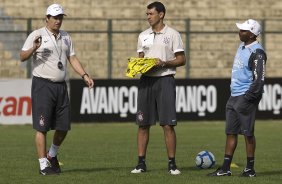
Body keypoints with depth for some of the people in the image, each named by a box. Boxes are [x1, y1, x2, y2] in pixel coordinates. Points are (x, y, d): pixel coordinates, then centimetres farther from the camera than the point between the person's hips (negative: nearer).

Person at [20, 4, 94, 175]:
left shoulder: (66, 37, 15)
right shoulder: (37, 35, -4)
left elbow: (72, 58, 17)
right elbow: (22, 57, -9)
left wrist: (85, 75, 4)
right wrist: (34, 48, -29)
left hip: (61, 86, 6)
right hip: (43, 85, -6)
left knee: (64, 126, 7)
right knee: (42, 127, -6)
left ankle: (52, 155, 30)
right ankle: (44, 164, -2)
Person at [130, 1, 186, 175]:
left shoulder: (172, 34, 0)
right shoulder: (143, 36, 14)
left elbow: (181, 60, -1)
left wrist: (164, 63, -15)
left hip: (165, 80, -4)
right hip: (146, 80, 4)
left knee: (168, 125, -7)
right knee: (143, 124, 3)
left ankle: (172, 164, -2)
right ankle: (141, 163, 8)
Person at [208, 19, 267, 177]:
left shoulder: (257, 52, -16)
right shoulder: (242, 47, 13)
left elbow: (259, 80, -21)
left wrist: (247, 99, -22)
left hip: (246, 97, -10)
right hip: (234, 96, 10)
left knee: (248, 133, -4)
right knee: (230, 132, 9)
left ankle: (250, 169, 4)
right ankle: (225, 168, 12)